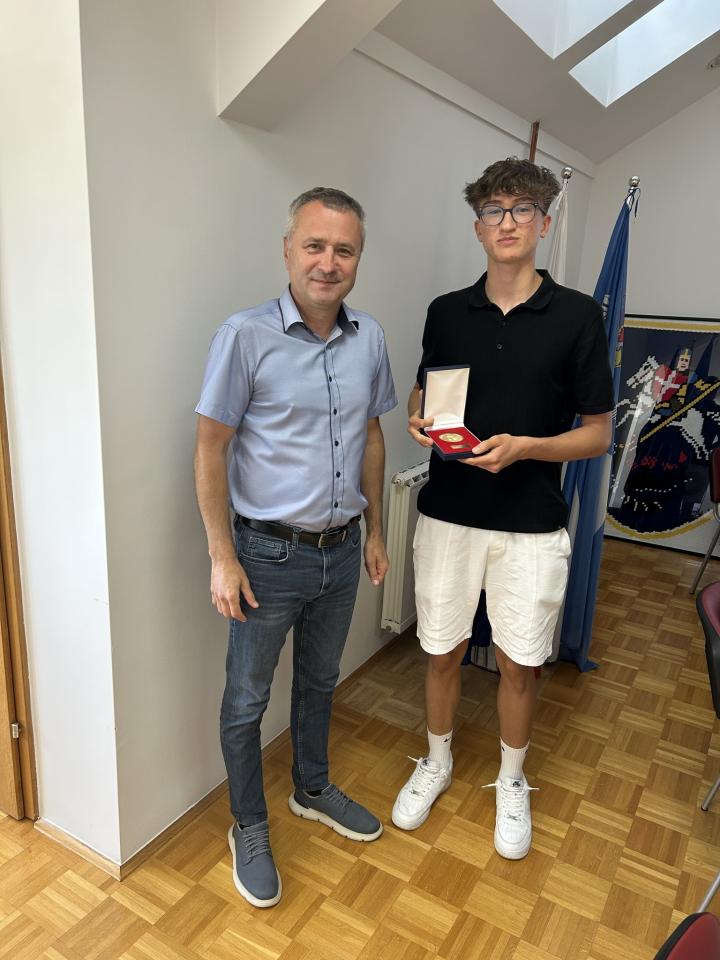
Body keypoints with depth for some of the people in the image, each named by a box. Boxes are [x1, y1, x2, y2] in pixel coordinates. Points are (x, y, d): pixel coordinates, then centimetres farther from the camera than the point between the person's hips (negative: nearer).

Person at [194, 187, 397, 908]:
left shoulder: (369, 339, 1)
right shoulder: (244, 337, -15)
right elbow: (211, 450, -12)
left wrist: (374, 531, 11)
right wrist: (223, 558, -13)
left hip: (341, 550, 5)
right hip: (270, 552, -5)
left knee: (319, 681, 24)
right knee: (246, 698, 13)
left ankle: (312, 790, 48)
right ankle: (249, 828, 36)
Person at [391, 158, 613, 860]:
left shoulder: (578, 316, -5)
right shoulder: (446, 312, 3)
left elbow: (597, 433, -4)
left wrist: (521, 447, -21)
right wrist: (420, 423, -10)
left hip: (531, 525, -2)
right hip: (447, 514, 2)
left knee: (517, 664, 12)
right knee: (442, 651, 14)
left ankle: (511, 782, 38)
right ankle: (436, 763, 40)